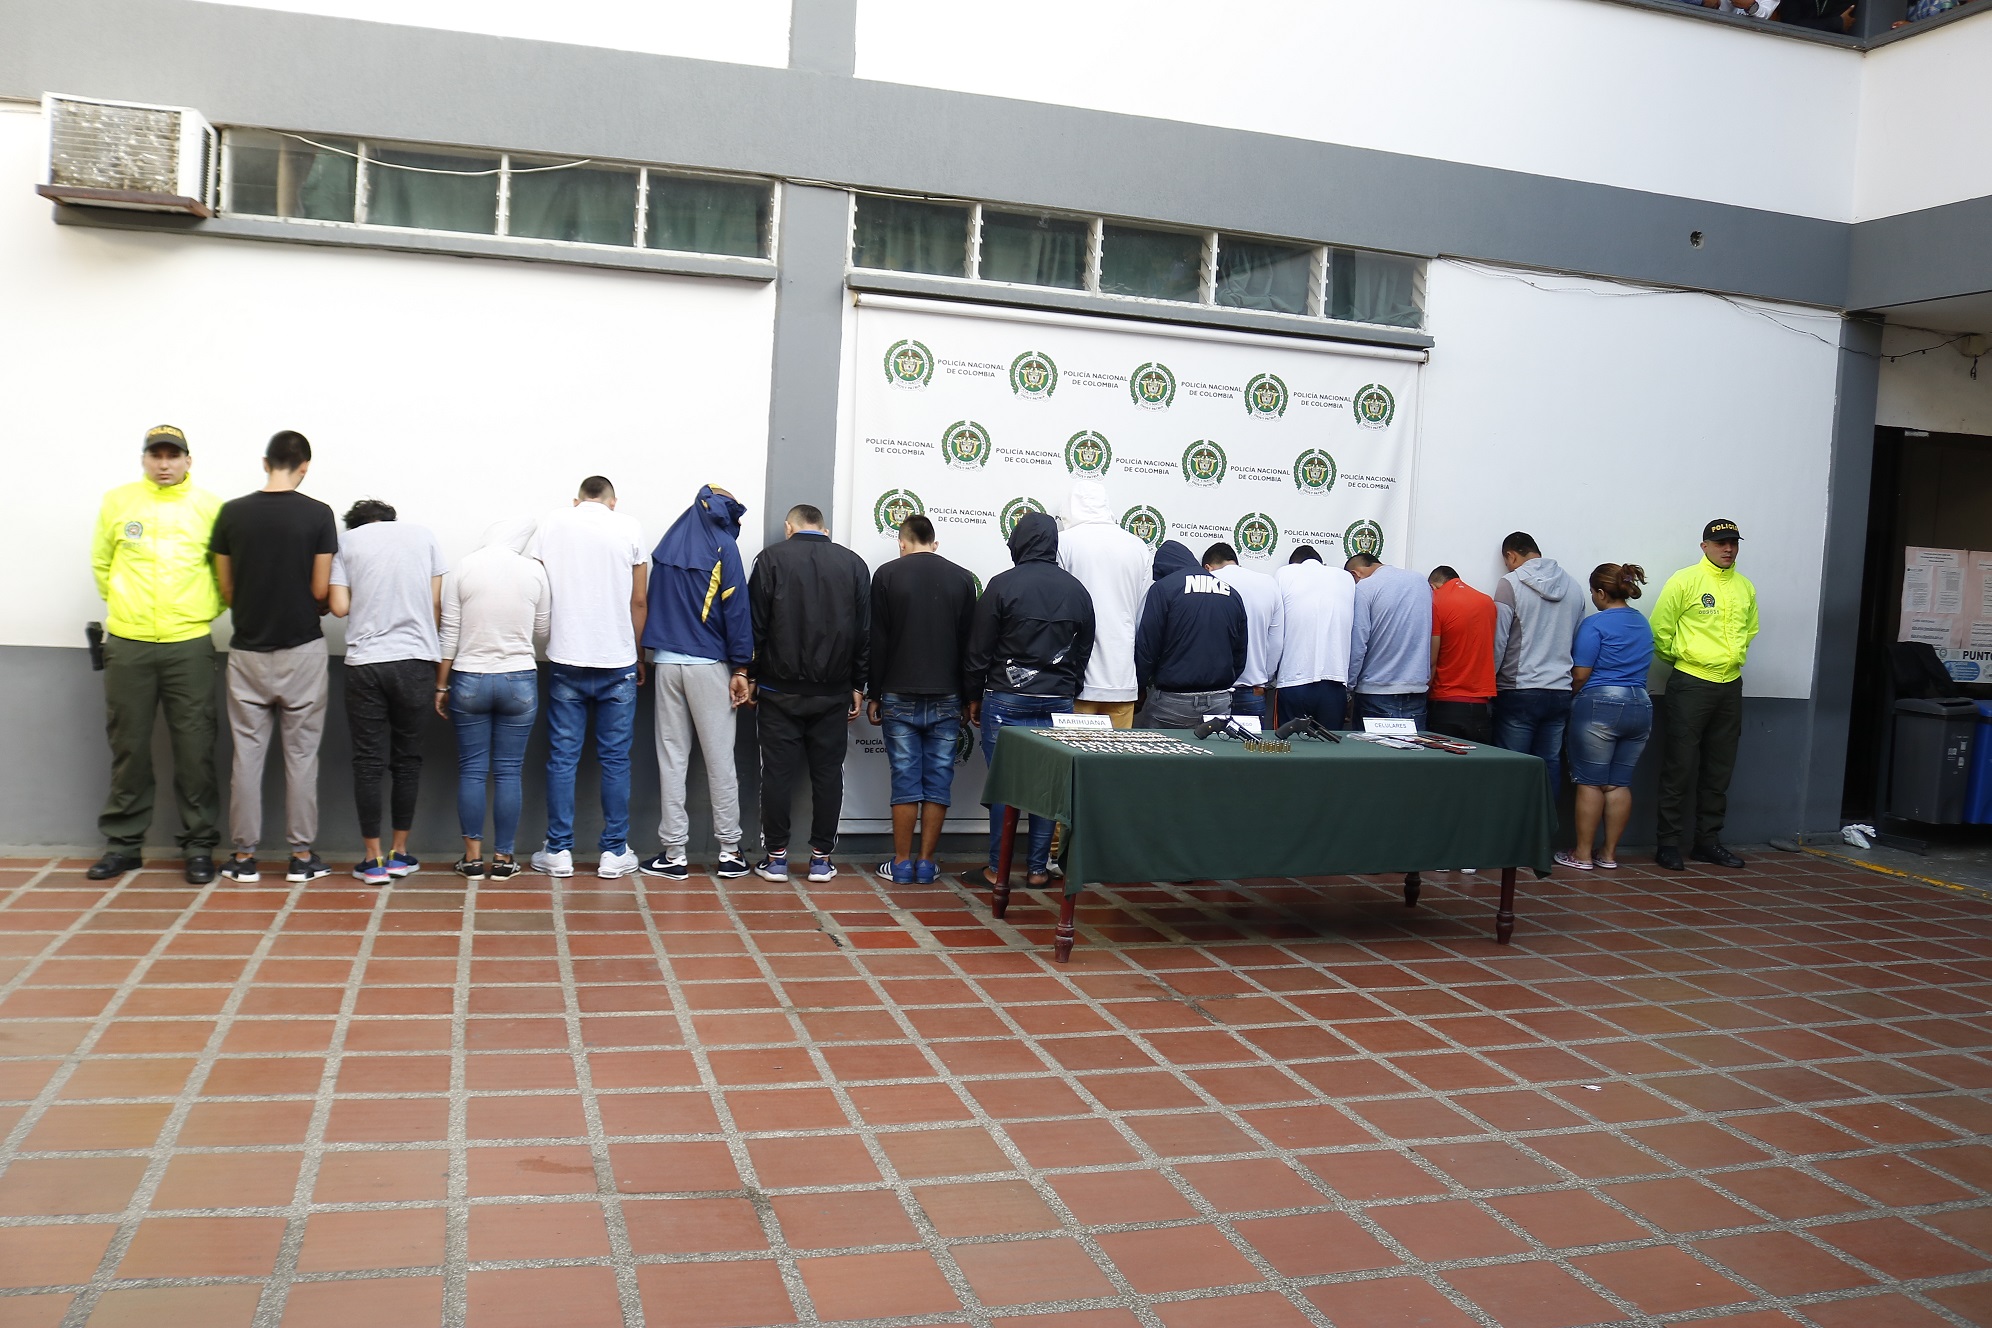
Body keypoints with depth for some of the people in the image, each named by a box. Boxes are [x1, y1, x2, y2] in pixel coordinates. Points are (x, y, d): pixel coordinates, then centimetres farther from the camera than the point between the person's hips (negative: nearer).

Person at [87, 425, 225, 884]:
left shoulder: (209, 507, 2)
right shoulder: (117, 501, 6)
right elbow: (101, 563, 15)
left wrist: (203, 611, 3)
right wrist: (123, 607, 13)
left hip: (189, 645, -1)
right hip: (127, 644, 2)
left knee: (195, 749, -1)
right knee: (128, 747, 8)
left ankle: (199, 845, 9)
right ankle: (123, 842, 19)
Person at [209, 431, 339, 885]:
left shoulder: (232, 513, -2)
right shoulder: (317, 514, -9)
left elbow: (226, 587, 3)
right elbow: (320, 590, -7)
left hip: (248, 649, 2)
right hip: (301, 648, -2)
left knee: (247, 753, 8)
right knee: (301, 753, 6)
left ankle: (243, 855, 12)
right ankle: (301, 854, 10)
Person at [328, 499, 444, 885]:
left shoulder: (347, 539, 6)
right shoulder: (424, 535, 9)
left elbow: (339, 606, -1)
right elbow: (437, 603, 6)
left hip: (365, 661, -1)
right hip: (415, 658, 1)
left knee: (368, 761, 5)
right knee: (408, 758, 11)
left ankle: (373, 859, 7)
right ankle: (400, 853, 16)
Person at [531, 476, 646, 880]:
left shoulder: (549, 524, 5)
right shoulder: (629, 528, 2)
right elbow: (640, 600, 3)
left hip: (565, 661, 1)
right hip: (617, 661, -1)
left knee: (562, 758, 6)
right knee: (615, 759, 6)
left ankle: (558, 851, 9)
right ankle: (614, 853, 9)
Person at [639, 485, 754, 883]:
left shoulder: (666, 546, 10)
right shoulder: (723, 547, -4)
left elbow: (651, 603, 14)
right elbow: (736, 609, -8)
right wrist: (740, 669, -5)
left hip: (666, 662, 4)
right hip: (709, 665, -4)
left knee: (672, 759, 6)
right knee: (720, 760, 2)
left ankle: (674, 853, 6)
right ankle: (729, 852, 6)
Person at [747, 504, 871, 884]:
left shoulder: (772, 559, -1)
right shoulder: (853, 564, 6)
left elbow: (756, 625, -3)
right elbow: (865, 631, 6)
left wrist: (750, 675, 6)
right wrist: (858, 685, 12)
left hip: (780, 688, -2)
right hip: (833, 691, 2)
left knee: (778, 771, 4)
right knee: (828, 773, 7)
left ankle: (775, 856, 8)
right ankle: (821, 857, 11)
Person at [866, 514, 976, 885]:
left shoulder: (888, 574, -2)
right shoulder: (962, 579, 4)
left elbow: (877, 641, -2)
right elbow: (969, 643, 6)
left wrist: (873, 694, 5)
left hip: (900, 697, -1)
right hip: (946, 699, 1)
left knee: (905, 779, 2)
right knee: (938, 780, 5)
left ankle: (902, 863, 6)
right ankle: (926, 863, 8)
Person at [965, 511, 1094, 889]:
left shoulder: (1003, 584, -7)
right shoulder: (1077, 590, 7)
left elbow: (979, 649, -4)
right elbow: (1084, 650, 13)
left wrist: (974, 696, 6)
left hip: (1007, 699, -3)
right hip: (1058, 702, 4)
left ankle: (998, 869, 6)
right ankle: (1038, 868, 13)